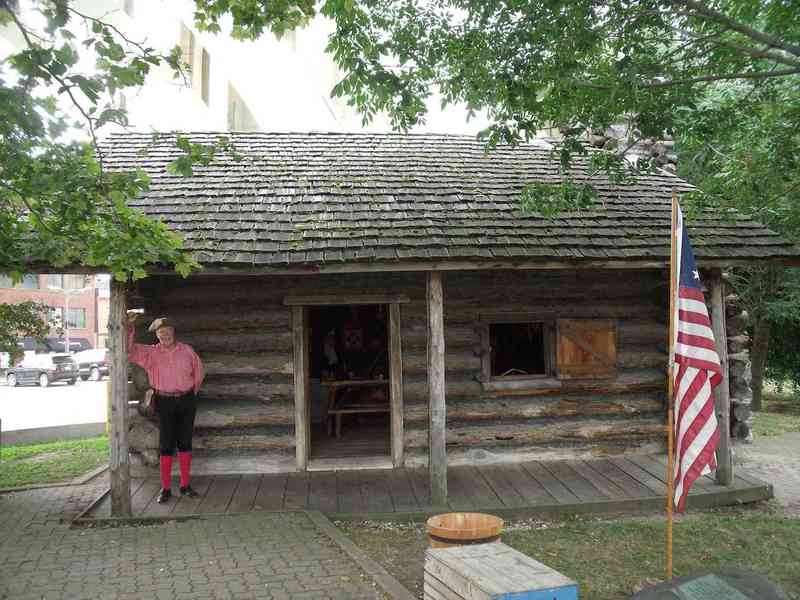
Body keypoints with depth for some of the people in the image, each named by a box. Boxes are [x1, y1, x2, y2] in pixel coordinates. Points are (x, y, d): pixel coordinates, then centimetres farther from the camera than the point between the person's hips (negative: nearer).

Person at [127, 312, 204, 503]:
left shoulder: (186, 350, 1)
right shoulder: (151, 353, -2)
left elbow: (198, 371, 15)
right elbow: (129, 349, -13)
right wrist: (129, 325, -22)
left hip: (187, 401, 1)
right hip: (165, 402, -1)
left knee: (185, 443, 7)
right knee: (166, 444, -1)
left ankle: (186, 485, 16)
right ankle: (165, 489, 6)